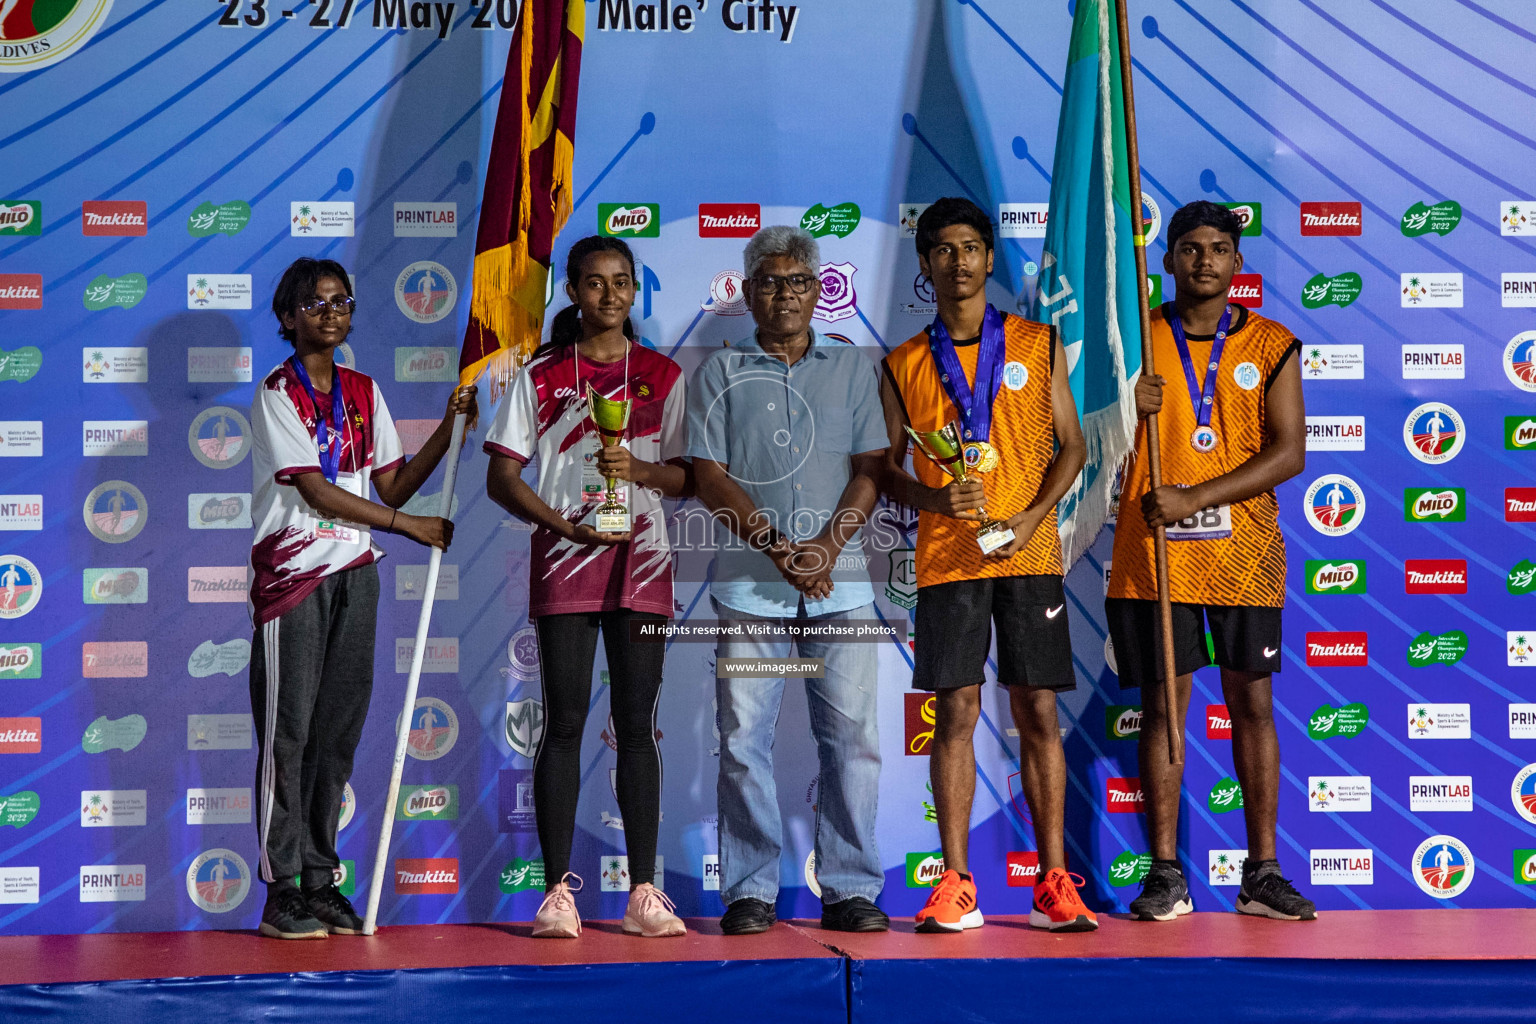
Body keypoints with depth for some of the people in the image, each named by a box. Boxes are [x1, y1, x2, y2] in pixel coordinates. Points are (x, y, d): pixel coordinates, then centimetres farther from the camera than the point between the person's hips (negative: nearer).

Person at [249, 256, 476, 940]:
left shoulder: (364, 392, 13)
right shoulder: (277, 392, -5)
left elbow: (390, 486, 9)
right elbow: (315, 491, -12)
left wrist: (448, 430, -1)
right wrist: (408, 524, -10)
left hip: (354, 570, 6)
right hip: (294, 568, -5)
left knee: (339, 727, 6)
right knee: (288, 728, -4)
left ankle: (320, 878, 13)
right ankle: (282, 890, 0)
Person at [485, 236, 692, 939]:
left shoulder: (664, 376, 10)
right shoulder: (541, 376, 7)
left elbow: (689, 476, 8)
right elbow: (501, 478, 2)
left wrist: (639, 470, -12)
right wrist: (568, 525, -11)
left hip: (642, 564, 1)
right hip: (565, 562, -1)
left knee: (637, 724, 3)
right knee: (564, 722, -3)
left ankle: (644, 893, 6)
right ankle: (558, 892, 2)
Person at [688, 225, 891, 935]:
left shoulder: (853, 369, 13)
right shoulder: (720, 373, 9)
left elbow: (871, 469, 5)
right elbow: (709, 476, 1)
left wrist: (827, 546, -10)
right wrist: (778, 547, -11)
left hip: (841, 583, 1)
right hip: (749, 584, -1)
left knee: (852, 737, -1)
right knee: (744, 741, -1)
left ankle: (850, 890, 8)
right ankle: (750, 891, 8)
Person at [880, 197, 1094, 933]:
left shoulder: (1039, 345, 9)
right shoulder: (904, 366, 9)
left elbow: (1072, 445, 8)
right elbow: (887, 467, 9)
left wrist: (1033, 516, -7)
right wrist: (934, 500, -12)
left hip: (1030, 556, 0)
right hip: (946, 560, 0)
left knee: (1038, 711, 0)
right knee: (955, 711, -2)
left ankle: (1054, 881, 6)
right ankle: (956, 884, 3)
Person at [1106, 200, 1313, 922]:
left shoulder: (1271, 346, 5)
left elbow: (1289, 453, -4)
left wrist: (1194, 498, -14)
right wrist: (1127, 411, -13)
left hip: (1244, 552, 0)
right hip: (1153, 551, 0)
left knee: (1252, 703, 5)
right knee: (1162, 706, 1)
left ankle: (1262, 873, 13)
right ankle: (1166, 875, 6)